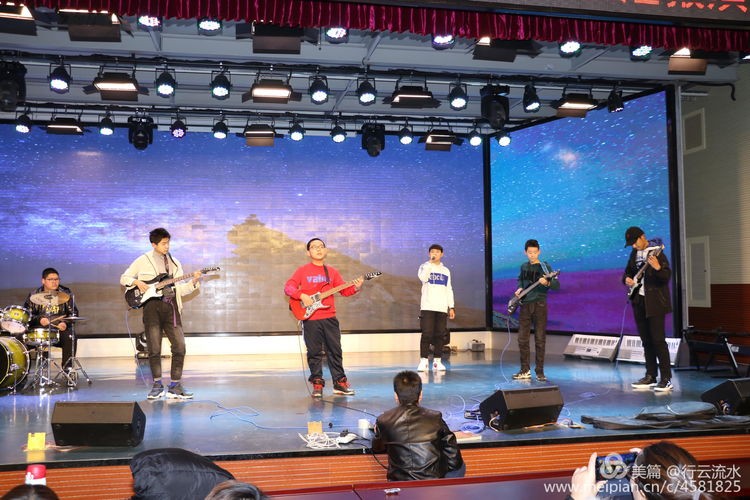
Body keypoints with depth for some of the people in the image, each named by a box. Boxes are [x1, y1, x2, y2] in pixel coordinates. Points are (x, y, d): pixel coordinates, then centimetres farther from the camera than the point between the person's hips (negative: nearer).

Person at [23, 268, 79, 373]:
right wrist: (39, 319, -15)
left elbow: (73, 312, 7)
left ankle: (68, 368, -21)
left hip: (60, 328, 0)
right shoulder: (33, 295, 7)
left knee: (70, 336, -32)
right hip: (39, 329, 0)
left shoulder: (66, 293, 8)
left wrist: (65, 323, -12)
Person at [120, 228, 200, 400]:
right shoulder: (143, 261, 6)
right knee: (154, 349, -2)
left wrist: (193, 282, -6)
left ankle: (175, 386, 4)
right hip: (152, 306, -3)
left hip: (171, 307, 3)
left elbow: (180, 289, 10)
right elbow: (124, 278, 9)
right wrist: (137, 282, -9)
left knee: (180, 346, -5)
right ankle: (157, 385, 11)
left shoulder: (174, 263, 15)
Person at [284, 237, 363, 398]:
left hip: (329, 318, 3)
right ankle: (317, 384, 12)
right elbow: (288, 287, -3)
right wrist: (302, 296, -18)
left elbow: (344, 290, 8)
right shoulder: (302, 271, 3)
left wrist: (355, 287, -10)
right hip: (310, 319, -2)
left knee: (335, 351, 5)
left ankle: (340, 383, 14)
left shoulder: (332, 272, 11)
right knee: (314, 353, 3)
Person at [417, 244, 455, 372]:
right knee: (427, 334, -9)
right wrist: (430, 263, -15)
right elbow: (422, 277, -19)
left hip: (442, 308, 3)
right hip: (427, 307, -3)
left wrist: (451, 307, 8)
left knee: (440, 335, 2)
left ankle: (437, 360, 10)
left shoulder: (446, 270, 15)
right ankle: (424, 361, -5)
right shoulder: (424, 267, 4)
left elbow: (449, 290, 15)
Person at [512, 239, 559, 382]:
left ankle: (539, 372, 5)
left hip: (539, 305, -5)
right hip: (525, 305, 5)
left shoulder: (544, 267, -5)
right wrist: (519, 289, 8)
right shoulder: (523, 267, 11)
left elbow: (557, 285, -14)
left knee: (540, 339, -2)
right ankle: (525, 371, 13)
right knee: (522, 339, 4)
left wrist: (547, 283, -35)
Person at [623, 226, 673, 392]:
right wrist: (627, 278, 3)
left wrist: (657, 268, -37)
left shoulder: (657, 253, -12)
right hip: (639, 301, 7)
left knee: (658, 340, -9)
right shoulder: (635, 253, 11)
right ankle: (651, 376, 17)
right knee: (646, 341, 11)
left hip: (654, 302, -7)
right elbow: (628, 270, 24)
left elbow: (667, 276, -18)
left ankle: (666, 379, -6)